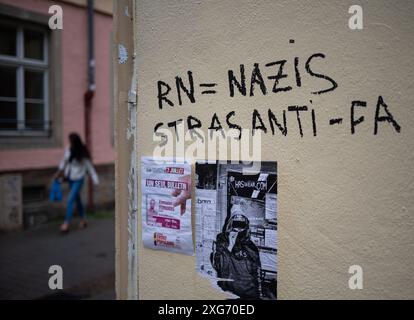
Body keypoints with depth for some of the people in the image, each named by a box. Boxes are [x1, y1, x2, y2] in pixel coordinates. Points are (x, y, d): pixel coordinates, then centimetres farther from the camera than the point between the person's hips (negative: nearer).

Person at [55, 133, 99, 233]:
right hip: (70, 178, 6)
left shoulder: (83, 154, -19)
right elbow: (64, 160, 14)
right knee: (77, 199, 16)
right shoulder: (68, 150, -5)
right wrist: (60, 171, 22)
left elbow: (90, 167, -14)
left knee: (70, 199, -14)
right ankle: (83, 219, 31)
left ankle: (66, 224, -14)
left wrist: (95, 180, -15)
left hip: (78, 179, -6)